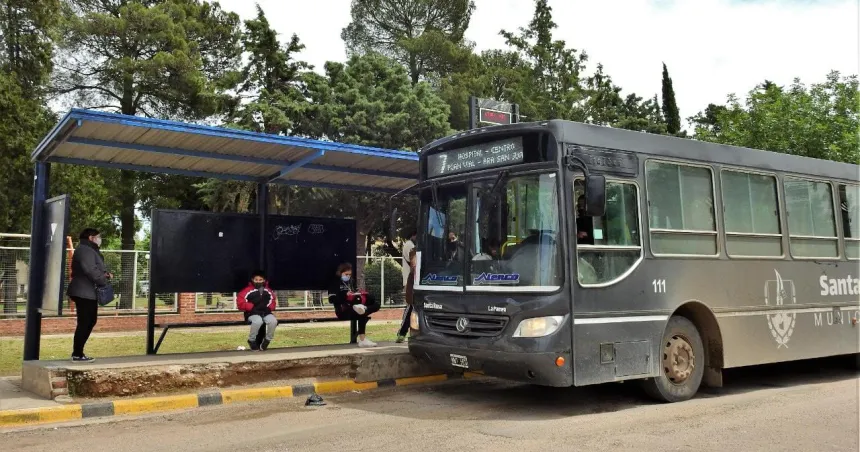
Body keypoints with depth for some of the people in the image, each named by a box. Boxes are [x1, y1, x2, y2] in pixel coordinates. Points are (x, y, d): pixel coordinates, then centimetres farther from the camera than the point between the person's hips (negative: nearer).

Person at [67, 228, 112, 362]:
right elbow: (90, 271, -24)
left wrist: (105, 273, 3)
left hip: (88, 292, 11)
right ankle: (77, 354, -2)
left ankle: (78, 351, 21)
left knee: (91, 321, 15)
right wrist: (104, 280, -13)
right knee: (84, 323, -8)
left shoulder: (91, 250, 22)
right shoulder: (85, 250, -14)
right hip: (84, 292, -11)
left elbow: (96, 268, 24)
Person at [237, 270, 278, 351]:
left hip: (266, 313, 4)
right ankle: (251, 340, -12)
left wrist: (269, 308, 3)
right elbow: (240, 303, -6)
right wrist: (252, 307, -14)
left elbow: (273, 301, 23)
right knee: (258, 321, -37)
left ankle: (267, 340, -7)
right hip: (252, 313, -4)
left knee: (273, 321, -28)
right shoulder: (247, 290, -2)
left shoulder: (268, 291, 11)